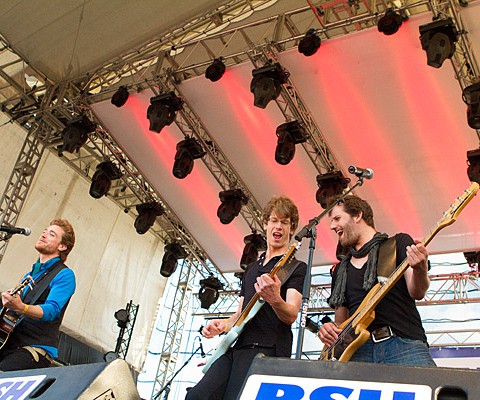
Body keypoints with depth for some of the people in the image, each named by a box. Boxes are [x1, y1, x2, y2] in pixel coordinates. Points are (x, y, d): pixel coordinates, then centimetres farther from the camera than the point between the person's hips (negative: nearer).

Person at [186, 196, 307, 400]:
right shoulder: (251, 268, 27)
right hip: (236, 345, 6)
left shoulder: (297, 267, 6)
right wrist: (223, 324, 6)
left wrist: (275, 300, -32)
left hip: (266, 348, -6)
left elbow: (291, 315, -9)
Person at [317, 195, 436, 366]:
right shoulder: (340, 270, 24)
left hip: (404, 343, -3)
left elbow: (416, 293, -2)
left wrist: (420, 270, -23)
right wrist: (330, 328, 5)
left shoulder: (399, 243, 11)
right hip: (359, 350, 3)